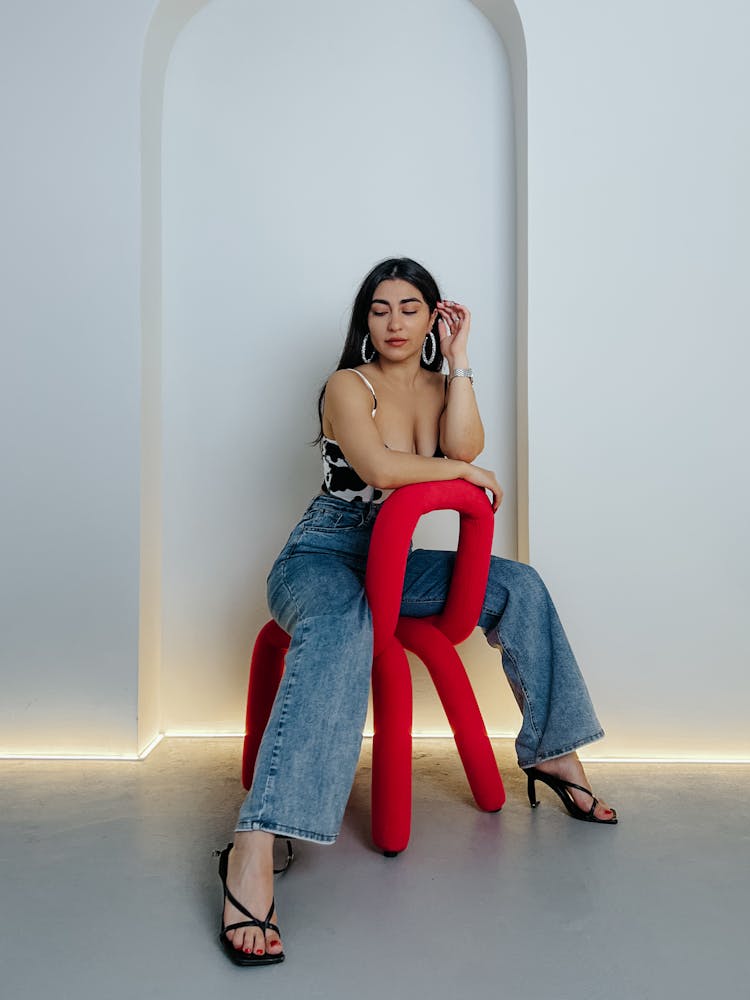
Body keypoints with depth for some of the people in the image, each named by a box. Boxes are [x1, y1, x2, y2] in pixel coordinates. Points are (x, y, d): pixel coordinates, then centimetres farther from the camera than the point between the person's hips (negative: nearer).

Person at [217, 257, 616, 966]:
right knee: (341, 628, -39)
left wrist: (459, 358, -8)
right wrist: (463, 471, -13)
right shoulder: (348, 385, -6)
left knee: (517, 585, -6)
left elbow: (466, 448, -10)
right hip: (321, 554, -6)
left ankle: (553, 751, 6)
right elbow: (377, 465, -25)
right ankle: (253, 851, -46)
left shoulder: (439, 387, 12)